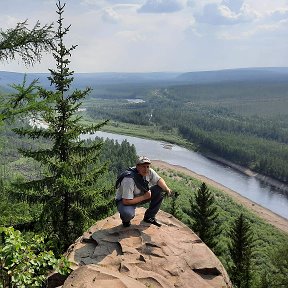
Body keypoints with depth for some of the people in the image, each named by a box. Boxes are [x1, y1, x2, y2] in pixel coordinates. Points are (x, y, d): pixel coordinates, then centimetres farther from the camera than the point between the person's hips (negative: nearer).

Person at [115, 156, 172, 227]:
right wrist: (144, 197, -26)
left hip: (140, 195, 7)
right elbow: (126, 201, -35)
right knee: (127, 213, -39)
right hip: (124, 200, -7)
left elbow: (159, 180, 2)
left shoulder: (149, 172, -15)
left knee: (159, 189, -10)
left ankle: (149, 217, 5)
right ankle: (126, 220, 2)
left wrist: (167, 189, -19)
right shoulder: (129, 179, -35)